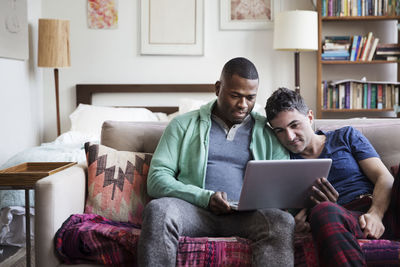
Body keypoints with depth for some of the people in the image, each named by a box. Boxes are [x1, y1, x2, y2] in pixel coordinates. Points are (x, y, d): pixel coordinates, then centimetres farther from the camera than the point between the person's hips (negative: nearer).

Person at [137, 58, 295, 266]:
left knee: (282, 220, -32)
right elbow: (157, 179, 5)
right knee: (159, 209, -34)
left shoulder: (268, 132, 19)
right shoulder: (184, 125, 15)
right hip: (196, 209, 0)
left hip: (246, 216, 1)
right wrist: (206, 198, -11)